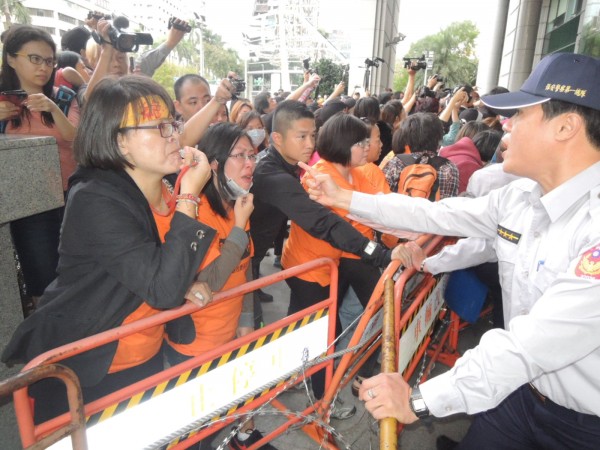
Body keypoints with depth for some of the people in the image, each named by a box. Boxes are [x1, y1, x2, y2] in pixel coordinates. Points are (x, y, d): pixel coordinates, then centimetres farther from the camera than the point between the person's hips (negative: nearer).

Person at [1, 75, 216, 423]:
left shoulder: (169, 191, -4)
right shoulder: (94, 201, -26)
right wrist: (189, 199, -31)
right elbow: (162, 289, -35)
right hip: (83, 375, -6)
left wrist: (185, 285, -10)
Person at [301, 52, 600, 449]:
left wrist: (421, 398, -30)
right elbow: (435, 215, 1)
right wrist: (342, 198, 2)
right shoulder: (519, 197, -5)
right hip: (523, 390, 6)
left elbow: (534, 343, -34)